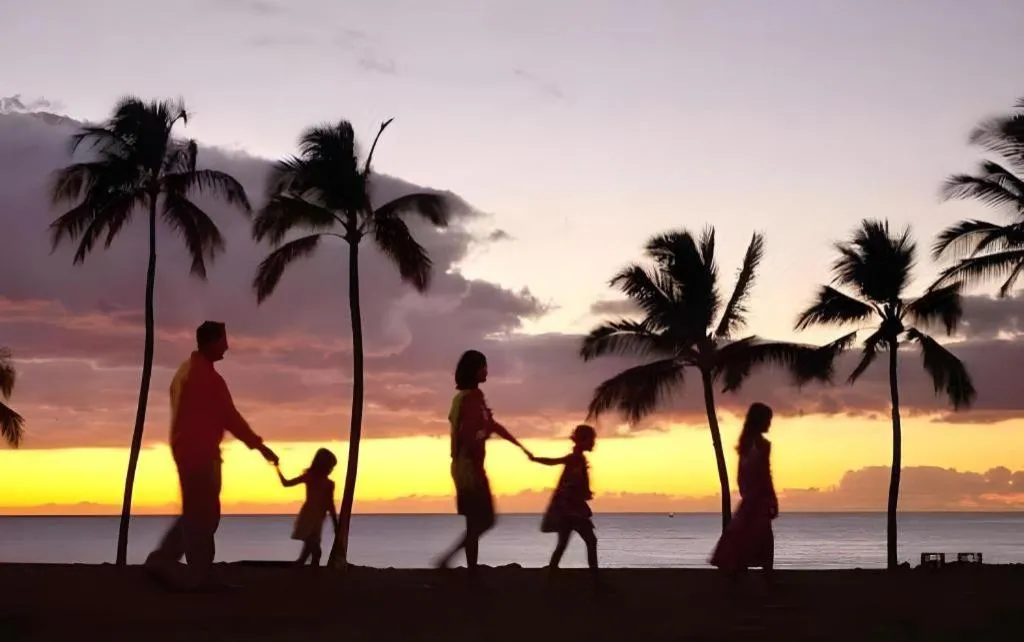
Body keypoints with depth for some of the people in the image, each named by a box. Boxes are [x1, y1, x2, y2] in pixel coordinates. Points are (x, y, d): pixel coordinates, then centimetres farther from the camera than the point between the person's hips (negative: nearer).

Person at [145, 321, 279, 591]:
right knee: (204, 514, -6)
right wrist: (260, 446, -7)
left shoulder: (187, 370, 18)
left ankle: (162, 560, 9)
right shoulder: (206, 374, -13)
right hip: (199, 450, -10)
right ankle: (202, 575, -3)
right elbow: (229, 416, -13)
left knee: (196, 512, 13)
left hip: (189, 449, 10)